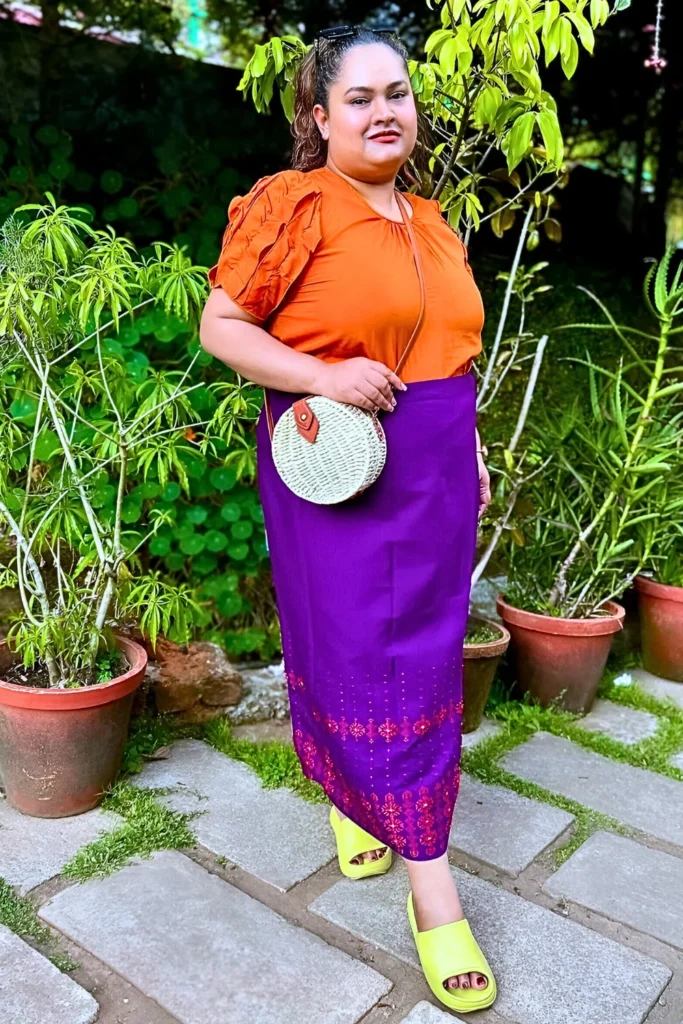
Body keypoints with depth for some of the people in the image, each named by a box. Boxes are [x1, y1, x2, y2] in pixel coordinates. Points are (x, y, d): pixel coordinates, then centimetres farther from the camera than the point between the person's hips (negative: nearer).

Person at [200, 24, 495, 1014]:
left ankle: (366, 798, 36)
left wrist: (472, 453, 18)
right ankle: (433, 881, 14)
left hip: (436, 469, 7)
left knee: (425, 651, 12)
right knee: (355, 650, -1)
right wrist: (324, 376, -23)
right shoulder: (293, 205, -6)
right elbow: (221, 326, -8)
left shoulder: (433, 221, 14)